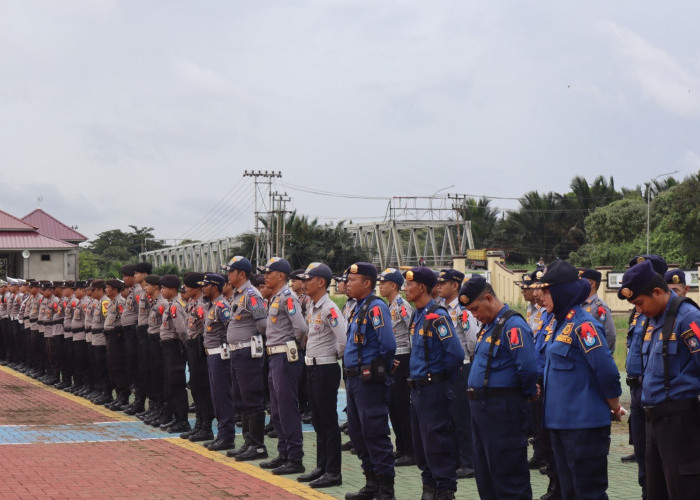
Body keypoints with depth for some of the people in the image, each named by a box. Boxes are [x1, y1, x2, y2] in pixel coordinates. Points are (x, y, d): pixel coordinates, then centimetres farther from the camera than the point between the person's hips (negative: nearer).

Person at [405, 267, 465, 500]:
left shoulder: (437, 316, -16)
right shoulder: (417, 316, 12)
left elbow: (455, 353, -21)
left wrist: (444, 378, -7)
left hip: (434, 389, -9)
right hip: (417, 388, 9)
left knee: (437, 441, -5)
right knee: (421, 443, 14)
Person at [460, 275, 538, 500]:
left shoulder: (513, 326, -17)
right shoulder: (488, 326, 14)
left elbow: (528, 368, -25)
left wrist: (528, 394, -8)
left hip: (503, 411, -10)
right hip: (481, 406, 10)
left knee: (509, 478, -4)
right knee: (484, 474, 16)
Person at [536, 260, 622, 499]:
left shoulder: (583, 325, -17)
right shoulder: (562, 323, 12)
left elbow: (607, 372, -18)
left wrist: (614, 409, -7)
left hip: (584, 424, -9)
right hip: (560, 421, 9)